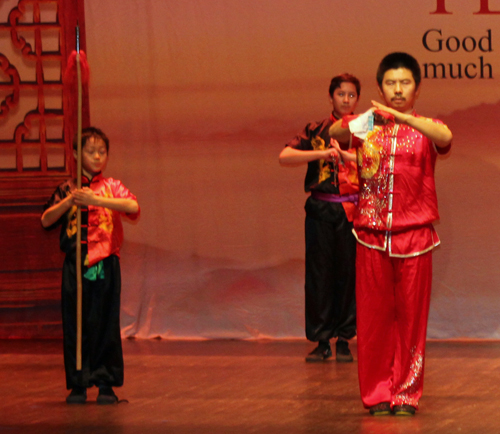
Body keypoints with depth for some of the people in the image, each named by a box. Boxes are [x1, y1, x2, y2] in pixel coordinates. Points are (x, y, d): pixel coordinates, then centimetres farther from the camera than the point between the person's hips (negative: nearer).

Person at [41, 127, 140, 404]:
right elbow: (46, 220, 0)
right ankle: (77, 384, 8)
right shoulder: (67, 189, 9)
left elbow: (133, 207, -14)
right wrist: (70, 200, -15)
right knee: (75, 324, 1)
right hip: (75, 265, 1)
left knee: (106, 323, -1)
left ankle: (106, 384, 6)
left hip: (105, 266, -1)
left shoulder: (111, 187, 6)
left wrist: (95, 200, -22)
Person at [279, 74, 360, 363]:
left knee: (349, 273, 0)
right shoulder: (316, 131, 8)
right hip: (321, 211, 0)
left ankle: (344, 340, 8)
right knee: (319, 274, -1)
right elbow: (285, 157, -4)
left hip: (353, 211, 0)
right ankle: (321, 341, 6)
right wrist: (322, 153, -15)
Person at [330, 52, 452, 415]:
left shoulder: (425, 129, 3)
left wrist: (402, 117, -32)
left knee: (412, 317, 1)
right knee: (374, 317, 3)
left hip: (414, 236, -1)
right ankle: (377, 392, 10)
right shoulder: (368, 126, 9)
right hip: (372, 235, 1)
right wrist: (352, 127, -25)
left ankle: (407, 393, 9)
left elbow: (446, 137, -19)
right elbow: (332, 133, -4)